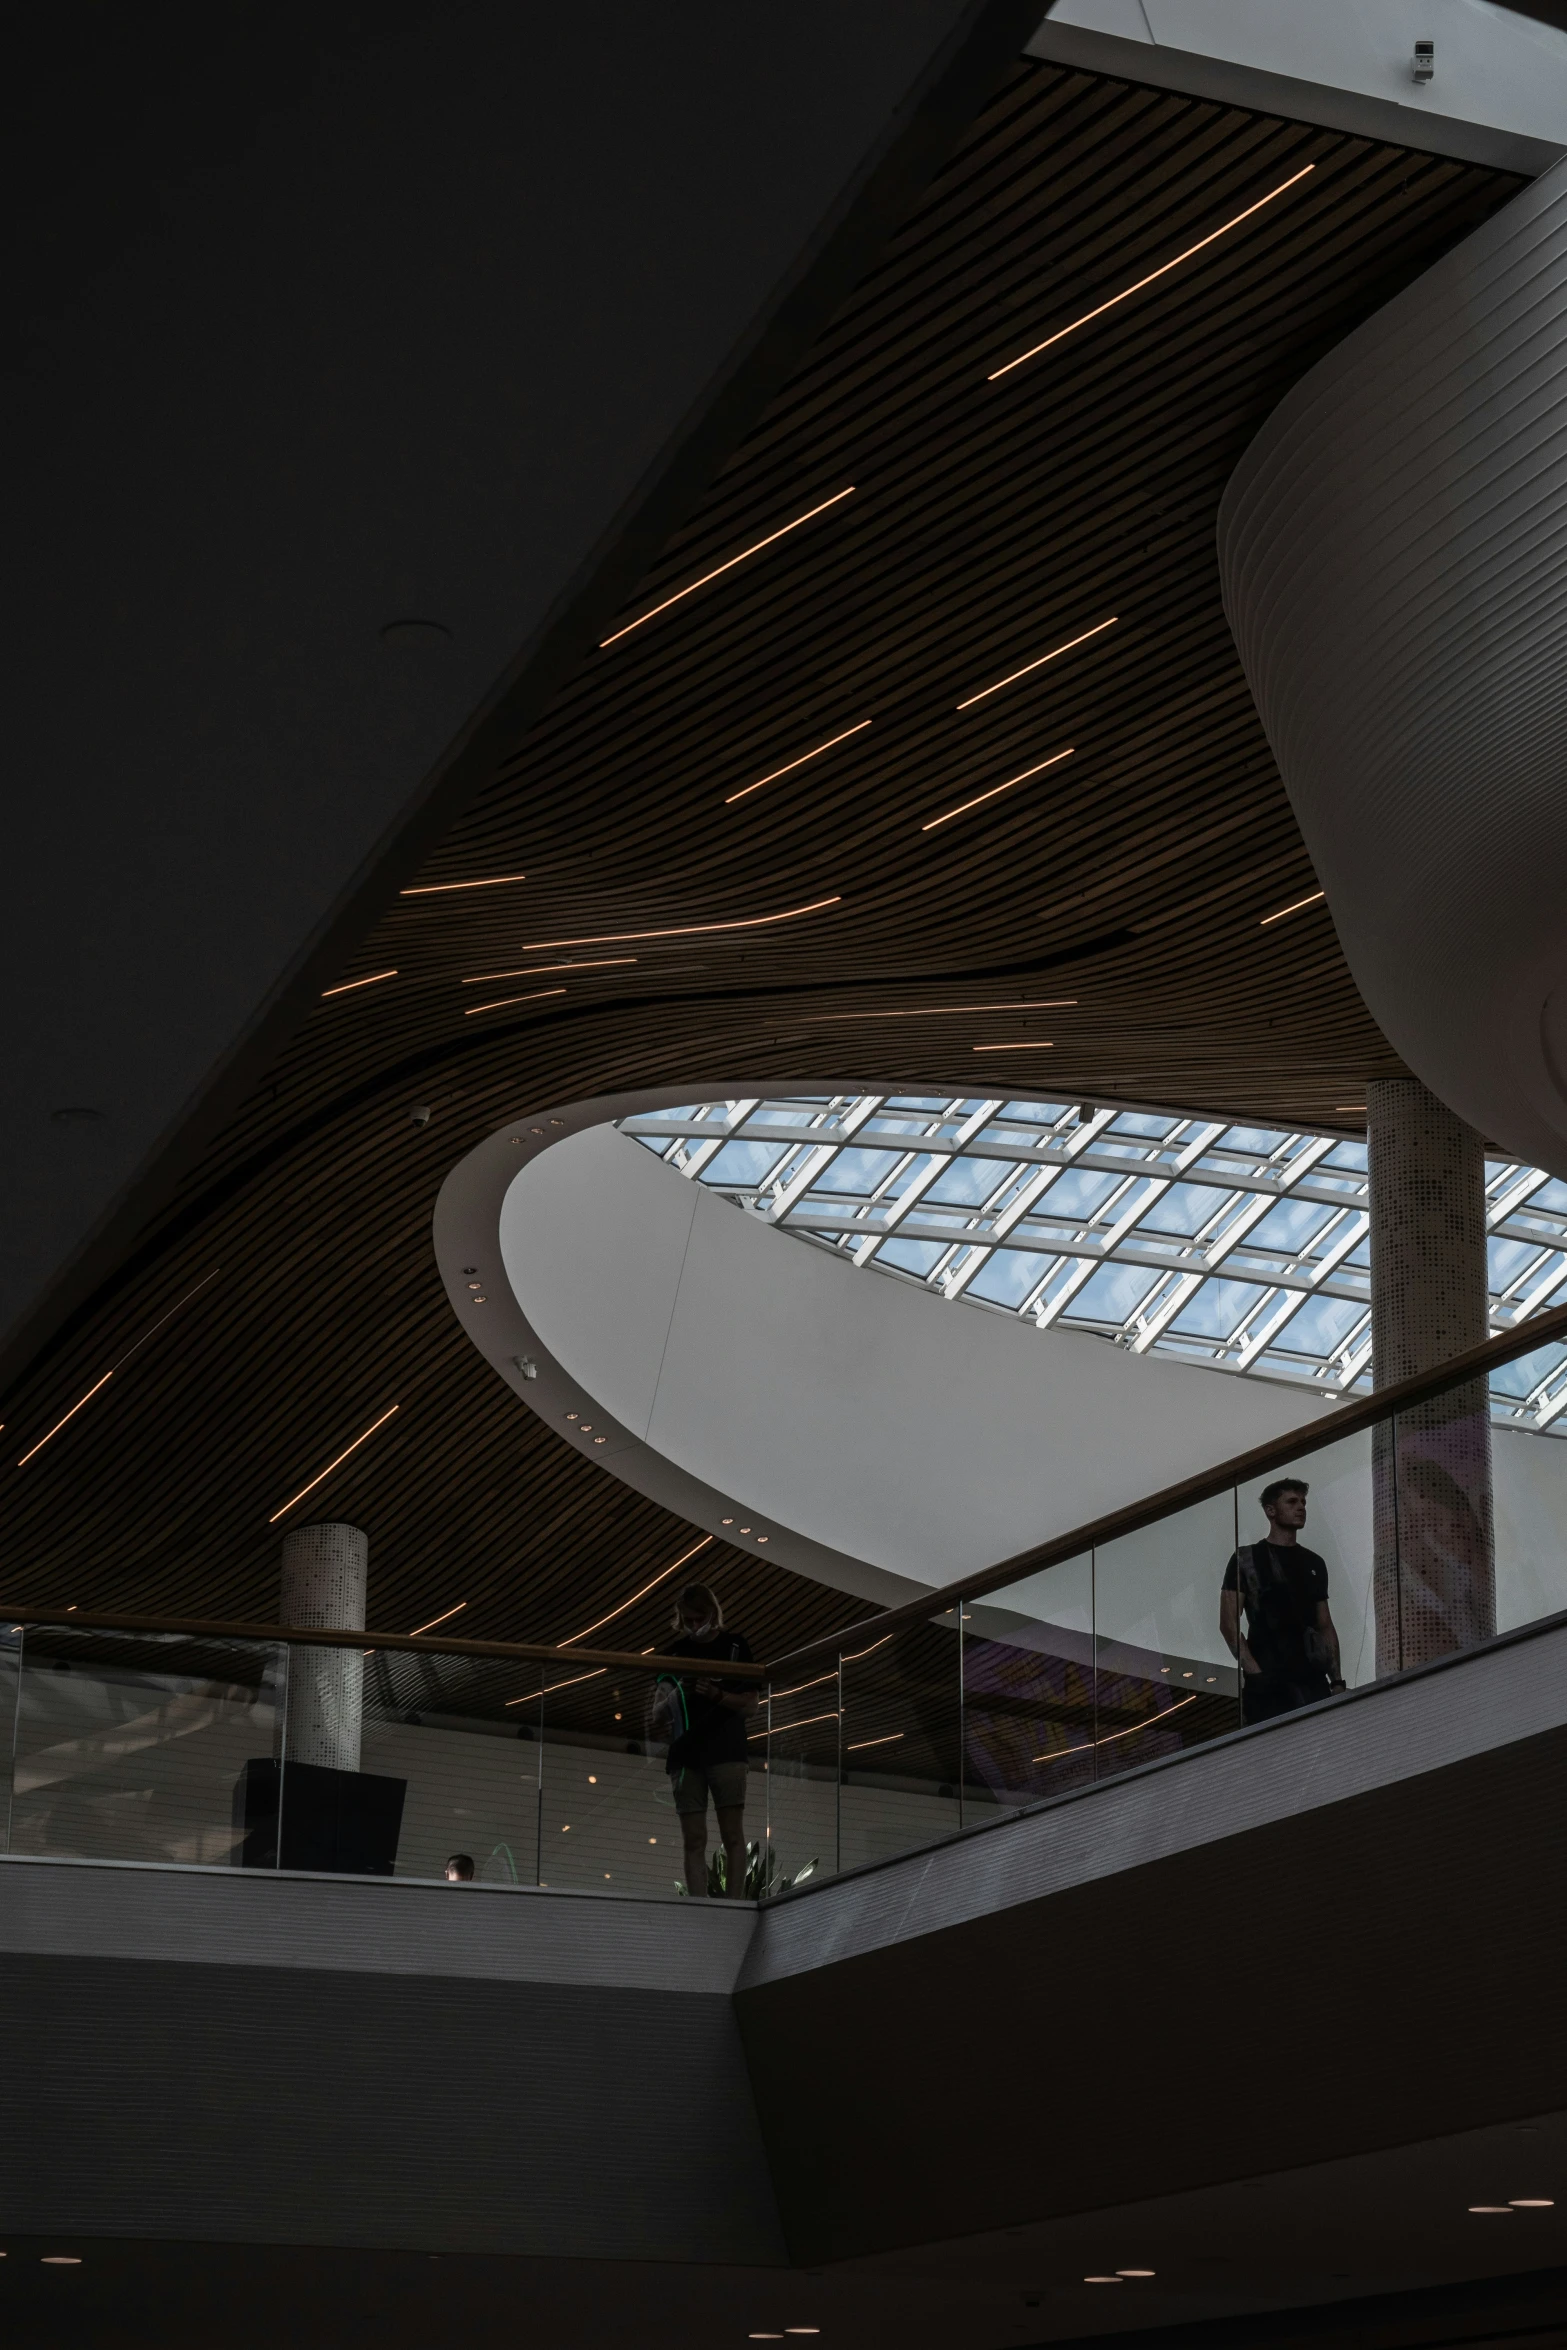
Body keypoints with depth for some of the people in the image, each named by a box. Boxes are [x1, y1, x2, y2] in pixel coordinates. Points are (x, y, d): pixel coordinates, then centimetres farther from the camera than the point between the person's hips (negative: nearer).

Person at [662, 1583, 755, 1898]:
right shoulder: (674, 1651, 12)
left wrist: (717, 1695, -15)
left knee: (732, 1836, -9)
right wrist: (677, 1694, -9)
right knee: (694, 1840, -2)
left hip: (727, 1752, -3)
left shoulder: (733, 1646, 6)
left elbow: (750, 1702, 3)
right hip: (686, 1755, 3)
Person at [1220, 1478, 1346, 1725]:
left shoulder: (1314, 1564, 20)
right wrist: (1254, 1671, -14)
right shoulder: (1247, 1559, 6)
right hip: (1268, 1685, -4)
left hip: (1313, 1679, 4)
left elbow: (1325, 1626, 20)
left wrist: (1337, 1679, 8)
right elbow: (1228, 1624, -2)